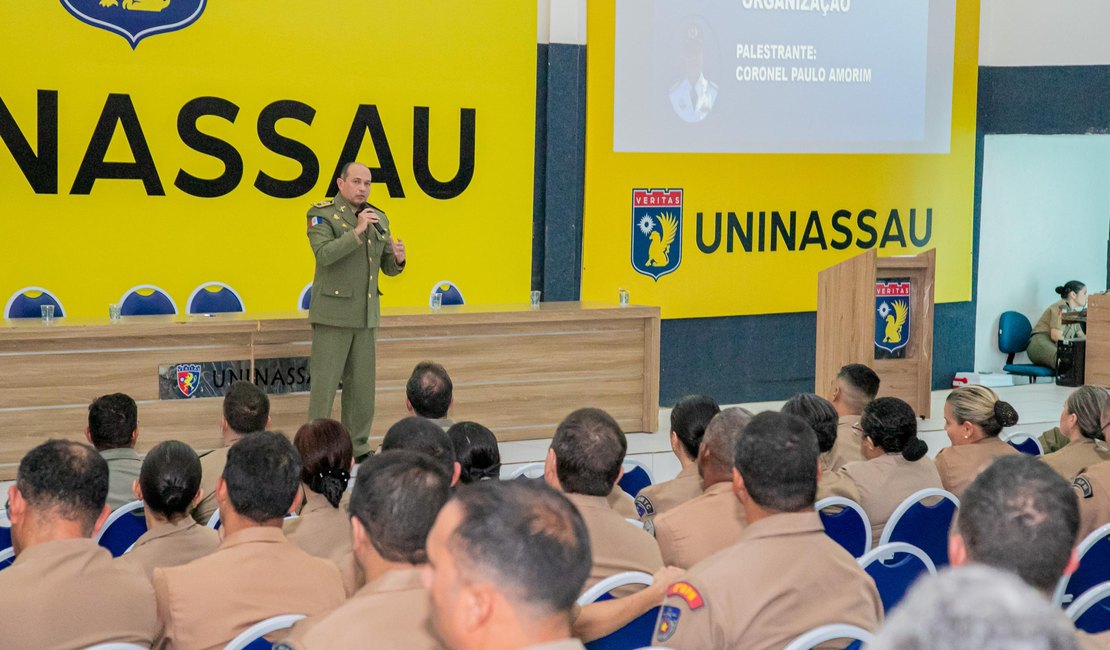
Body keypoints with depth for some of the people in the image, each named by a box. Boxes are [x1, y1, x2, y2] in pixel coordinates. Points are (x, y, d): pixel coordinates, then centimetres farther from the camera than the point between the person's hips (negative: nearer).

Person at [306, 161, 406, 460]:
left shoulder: (379, 218, 11)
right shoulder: (322, 214, -6)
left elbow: (388, 268, 15)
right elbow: (324, 254, -23)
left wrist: (398, 258, -7)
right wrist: (357, 231, -26)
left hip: (366, 315, 6)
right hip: (332, 312, -6)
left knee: (362, 383, 10)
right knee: (324, 382, -5)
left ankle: (358, 447, 19)